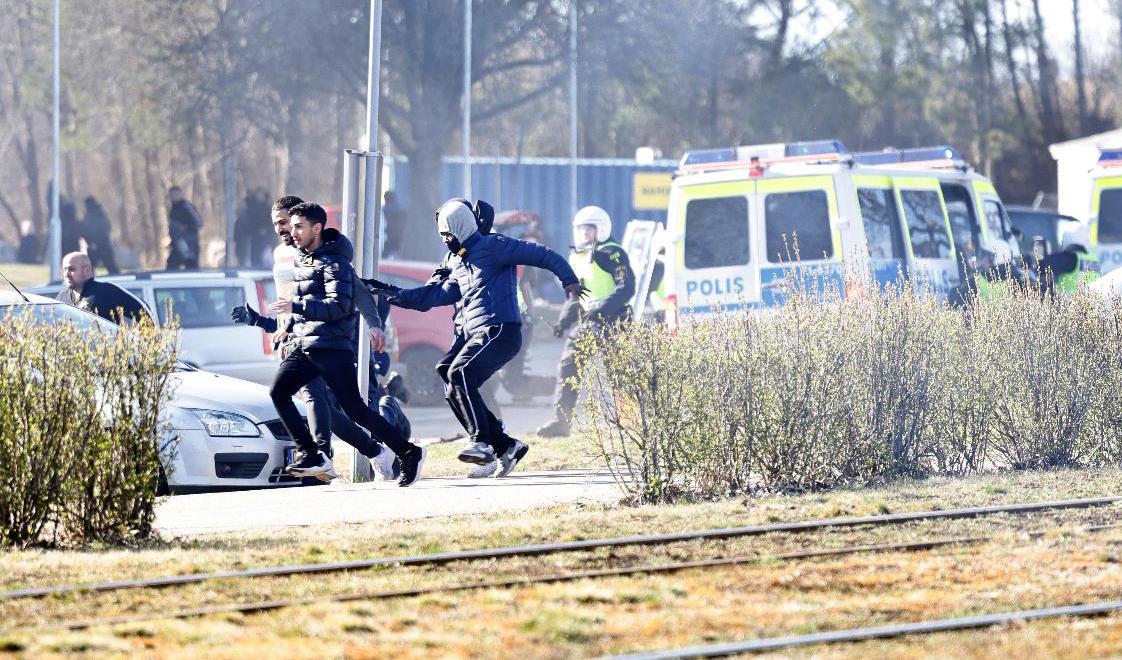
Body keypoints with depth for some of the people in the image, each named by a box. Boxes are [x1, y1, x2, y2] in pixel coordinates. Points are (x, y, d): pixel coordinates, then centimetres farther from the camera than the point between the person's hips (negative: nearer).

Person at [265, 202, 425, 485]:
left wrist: (295, 307, -25)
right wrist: (289, 325, 23)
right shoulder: (302, 259, 15)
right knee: (277, 392, -8)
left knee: (354, 409, -10)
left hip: (332, 347, -8)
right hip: (304, 344, 8)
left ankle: (409, 453, 1)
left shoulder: (335, 262, -12)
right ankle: (311, 455, -3)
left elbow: (338, 306, -23)